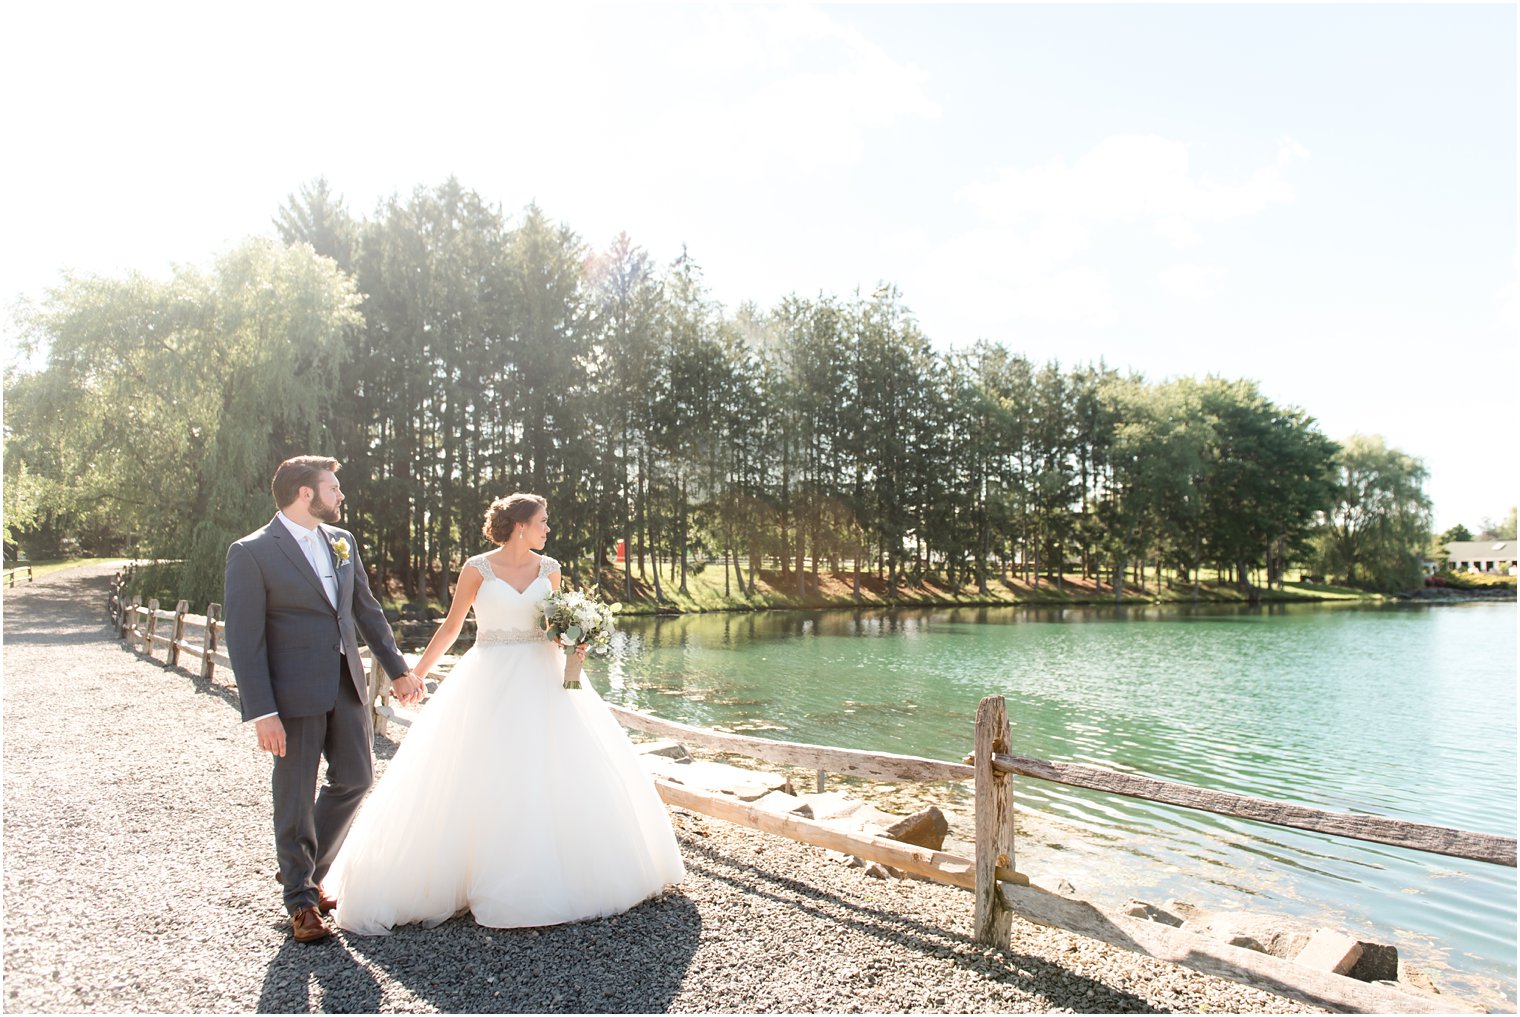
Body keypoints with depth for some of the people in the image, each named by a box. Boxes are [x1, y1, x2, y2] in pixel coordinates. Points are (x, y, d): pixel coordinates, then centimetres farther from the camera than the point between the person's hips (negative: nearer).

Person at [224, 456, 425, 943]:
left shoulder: (342, 541, 9)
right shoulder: (252, 553, -10)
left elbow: (367, 610, 15)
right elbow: (244, 638, -12)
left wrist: (397, 668, 13)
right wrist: (261, 712, -16)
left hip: (347, 684, 6)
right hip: (294, 693, -6)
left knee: (355, 778, 12)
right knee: (296, 797, 6)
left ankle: (306, 870, 34)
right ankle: (301, 897, 24)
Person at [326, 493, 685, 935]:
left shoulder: (548, 568, 4)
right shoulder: (478, 569, -6)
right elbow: (451, 625, 2)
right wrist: (416, 673, 4)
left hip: (542, 679, 4)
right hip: (491, 682, -3)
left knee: (562, 774, 4)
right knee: (484, 783, 0)